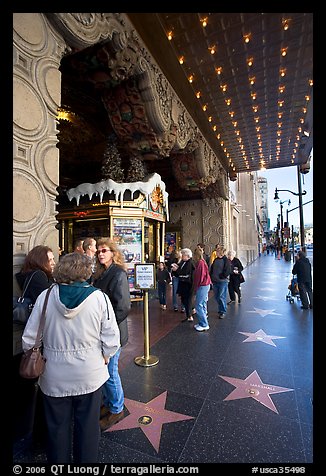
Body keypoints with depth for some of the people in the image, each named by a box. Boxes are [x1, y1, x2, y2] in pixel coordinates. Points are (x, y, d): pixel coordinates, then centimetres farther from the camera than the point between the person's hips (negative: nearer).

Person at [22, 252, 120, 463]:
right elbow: (111, 339, -14)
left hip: (54, 376, 2)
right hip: (89, 374, -1)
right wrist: (104, 357, 6)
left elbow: (29, 338, -6)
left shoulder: (45, 296, -13)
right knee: (87, 426, 21)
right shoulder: (99, 297, -17)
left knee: (58, 426, 25)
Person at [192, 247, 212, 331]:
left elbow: (199, 277, -18)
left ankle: (204, 325, 2)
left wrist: (195, 289, -11)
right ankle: (202, 323, 25)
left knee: (198, 305, -4)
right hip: (206, 285, 10)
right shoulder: (203, 262, 11)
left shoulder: (200, 263, -17)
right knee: (202, 304, 16)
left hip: (202, 286, -10)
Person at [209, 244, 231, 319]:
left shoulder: (226, 260, -10)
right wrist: (211, 278, 3)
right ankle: (220, 310, 31)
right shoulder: (215, 260, 10)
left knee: (221, 297, -2)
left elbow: (227, 272, -15)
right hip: (215, 281, 6)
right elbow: (211, 270, 13)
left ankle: (223, 312, 13)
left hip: (223, 281, -6)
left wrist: (219, 276, -12)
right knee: (216, 297, 13)